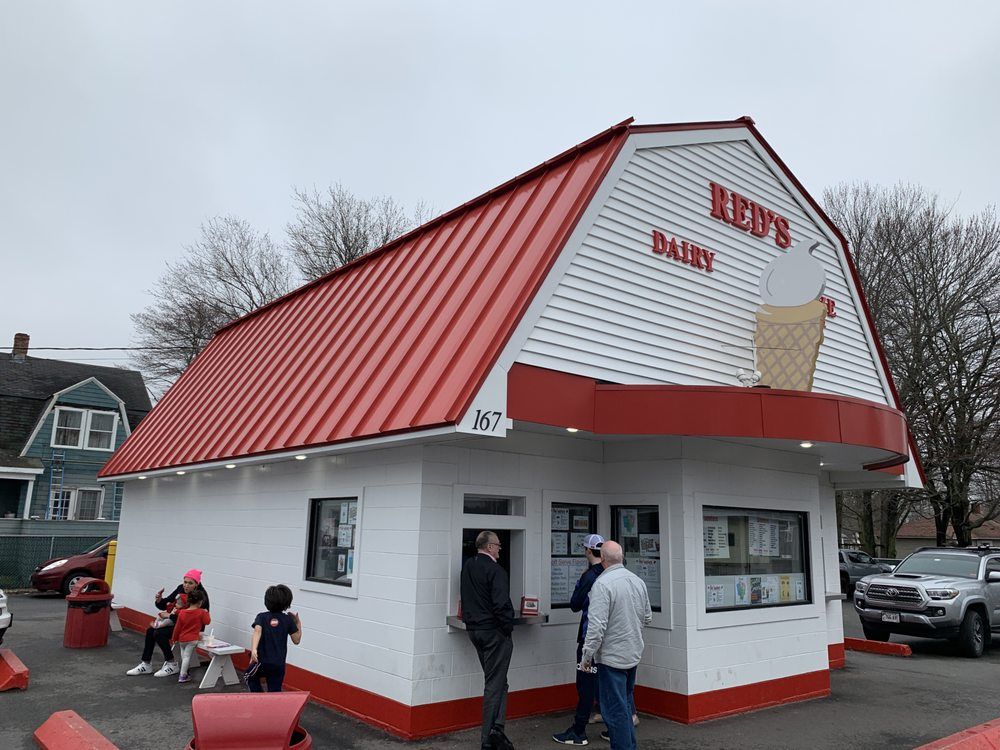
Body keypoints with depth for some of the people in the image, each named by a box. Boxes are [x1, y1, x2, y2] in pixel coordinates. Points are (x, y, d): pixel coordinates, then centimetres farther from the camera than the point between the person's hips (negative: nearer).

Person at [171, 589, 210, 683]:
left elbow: (177, 627, 4)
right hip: (192, 639, -4)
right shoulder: (201, 612, -11)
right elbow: (207, 621, 1)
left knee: (183, 655, 19)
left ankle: (184, 673, 29)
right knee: (187, 656, -1)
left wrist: (174, 638, 16)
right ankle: (182, 676, -1)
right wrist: (206, 613, 17)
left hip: (181, 638, 4)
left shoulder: (181, 612, -1)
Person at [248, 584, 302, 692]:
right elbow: (296, 640, 5)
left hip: (261, 661, -1)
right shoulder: (288, 620, 1)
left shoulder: (262, 617, -1)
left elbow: (257, 631, -21)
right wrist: (298, 623, 13)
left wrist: (253, 650, -33)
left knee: (252, 680, 28)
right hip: (278, 664, 1)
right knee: (274, 692, 10)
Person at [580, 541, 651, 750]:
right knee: (625, 703, 24)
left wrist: (587, 656, -13)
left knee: (615, 708, 2)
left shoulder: (602, 583, -21)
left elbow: (597, 625, -23)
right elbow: (647, 618, 13)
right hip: (634, 654, 8)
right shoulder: (638, 581, 1)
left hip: (612, 656, -8)